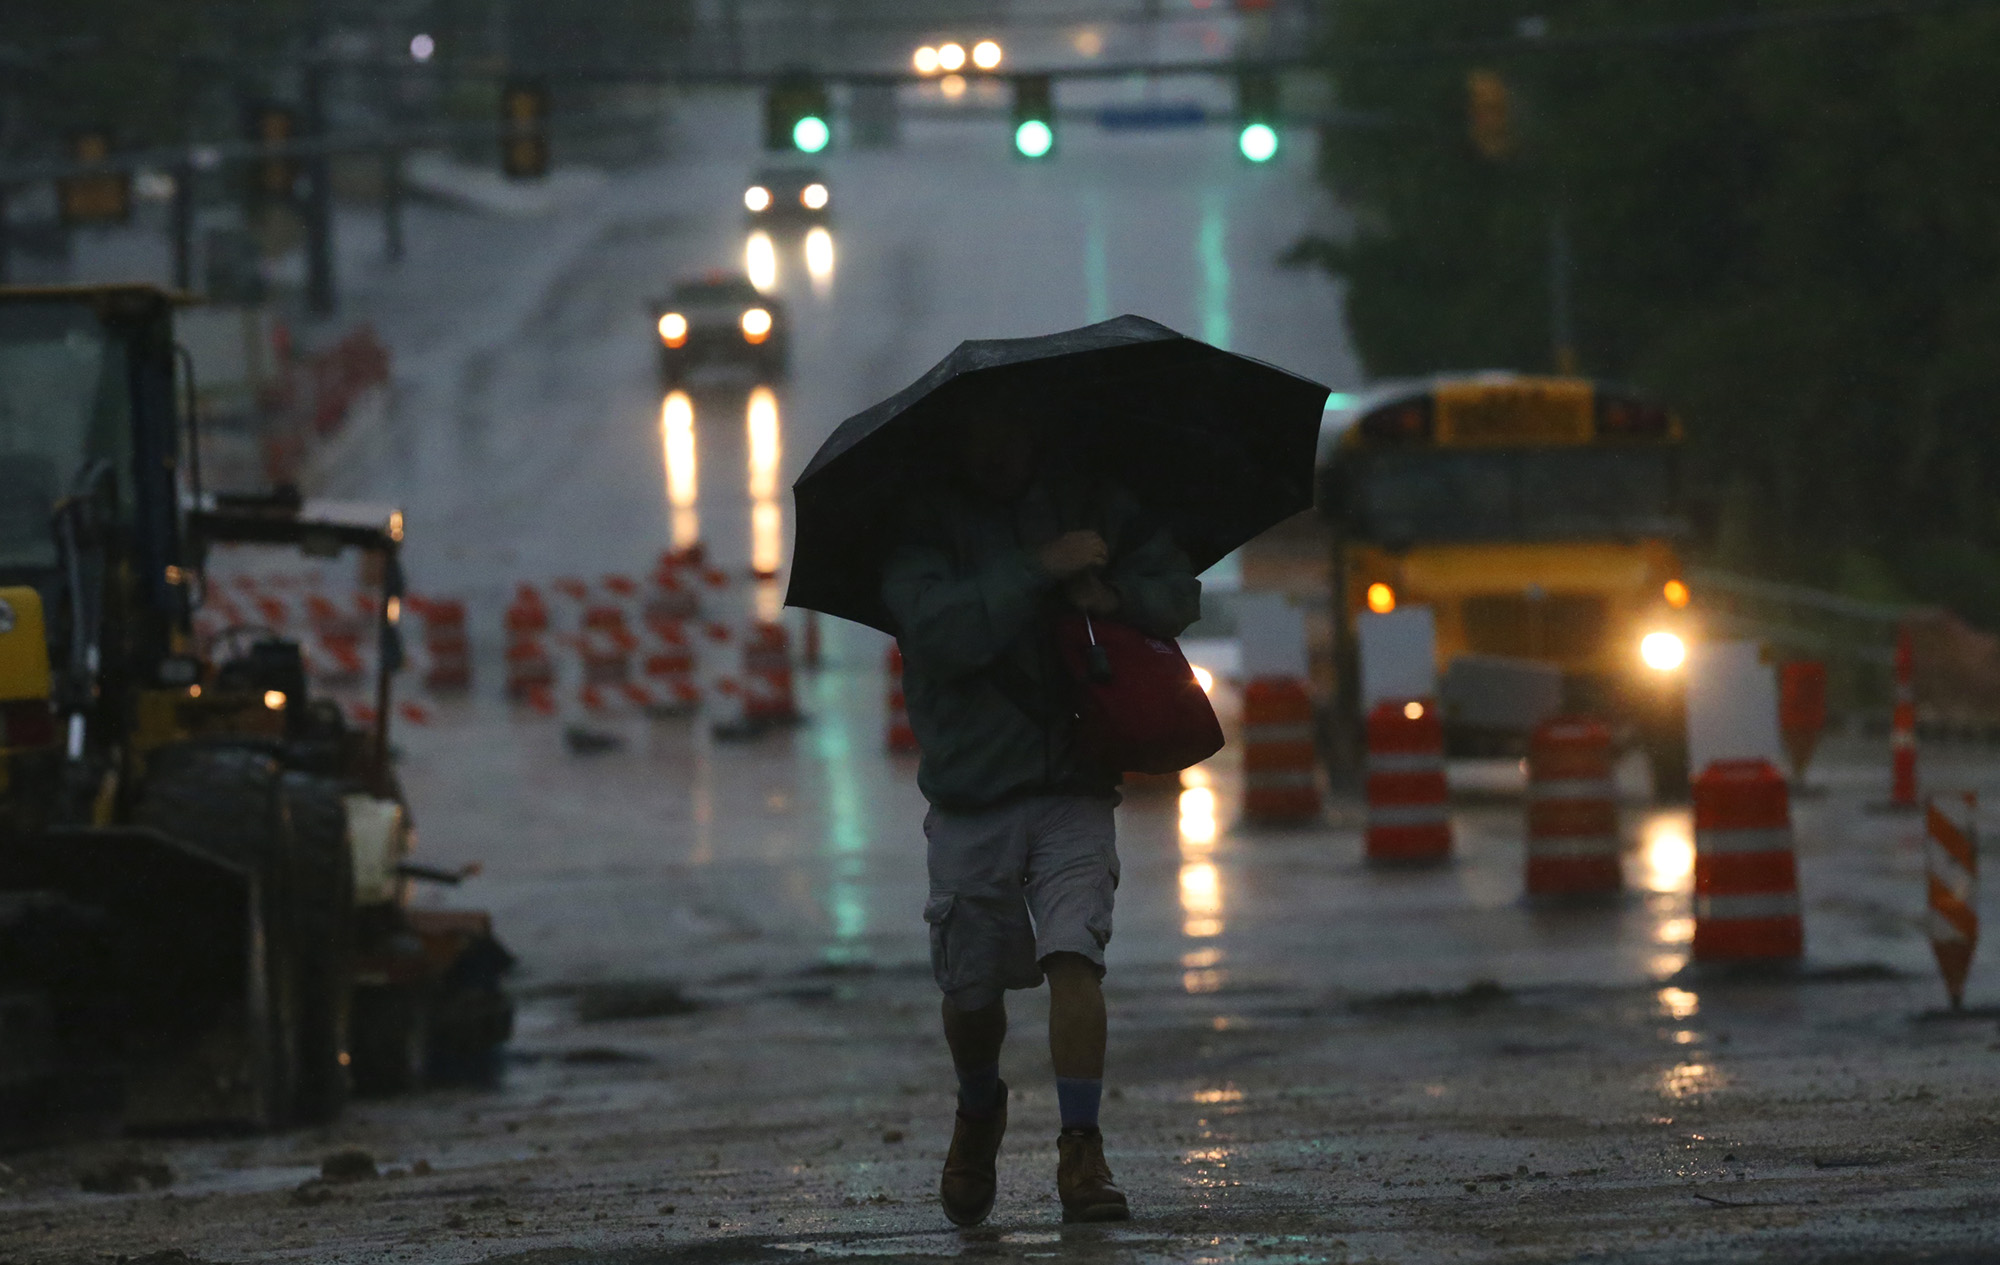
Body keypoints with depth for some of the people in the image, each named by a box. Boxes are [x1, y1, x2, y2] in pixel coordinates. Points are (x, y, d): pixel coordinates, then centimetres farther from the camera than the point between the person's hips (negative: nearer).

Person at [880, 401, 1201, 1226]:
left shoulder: (1086, 502, 3)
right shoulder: (922, 523, -6)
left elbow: (1180, 594, 7)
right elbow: (938, 632, -21)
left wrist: (1116, 596, -14)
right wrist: (1037, 570, -27)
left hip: (1073, 786, 0)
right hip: (970, 792, 0)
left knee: (1074, 955, -17)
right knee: (971, 989, 8)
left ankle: (1082, 1154, -18)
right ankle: (979, 1117, 39)